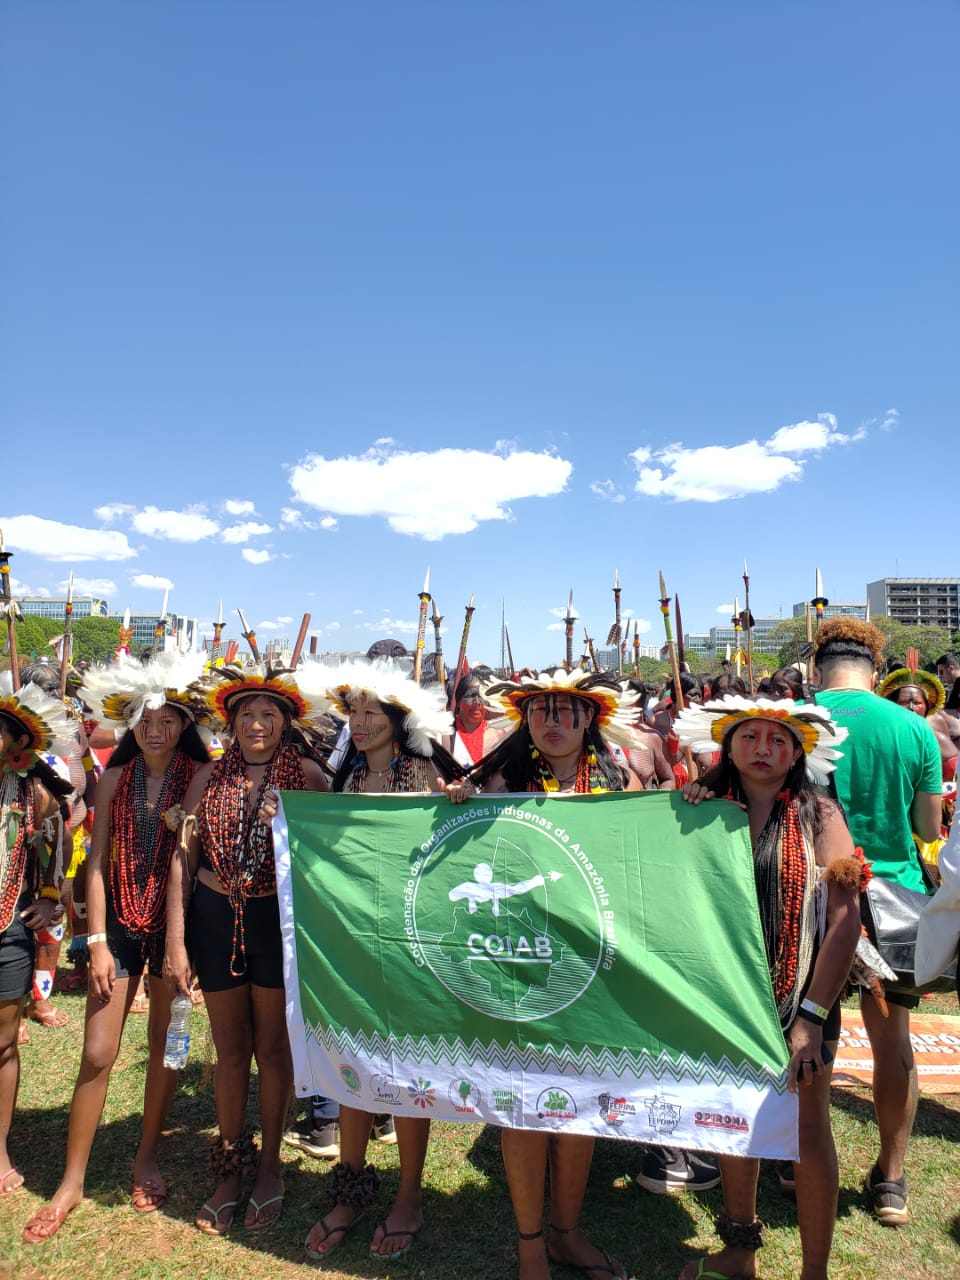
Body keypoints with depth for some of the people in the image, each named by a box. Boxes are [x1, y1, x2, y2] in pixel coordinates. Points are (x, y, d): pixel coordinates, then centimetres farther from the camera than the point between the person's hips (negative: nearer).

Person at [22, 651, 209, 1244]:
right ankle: (72, 1180, 23)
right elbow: (98, 862, 1)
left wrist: (185, 823, -25)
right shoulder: (115, 779, 1)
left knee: (164, 1043, 11)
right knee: (97, 1054, 4)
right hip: (120, 925, 2)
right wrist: (97, 942, -3)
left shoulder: (200, 779, -8)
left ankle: (148, 1156, 34)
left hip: (176, 923, -2)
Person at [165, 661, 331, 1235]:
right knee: (230, 1050, 16)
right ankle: (230, 1168, 35)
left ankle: (270, 1164, 33)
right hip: (215, 918, 3)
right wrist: (176, 940, -2)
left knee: (273, 1048, 12)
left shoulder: (308, 774, -6)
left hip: (280, 917, -2)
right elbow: (184, 859, 1)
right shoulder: (210, 778, 1)